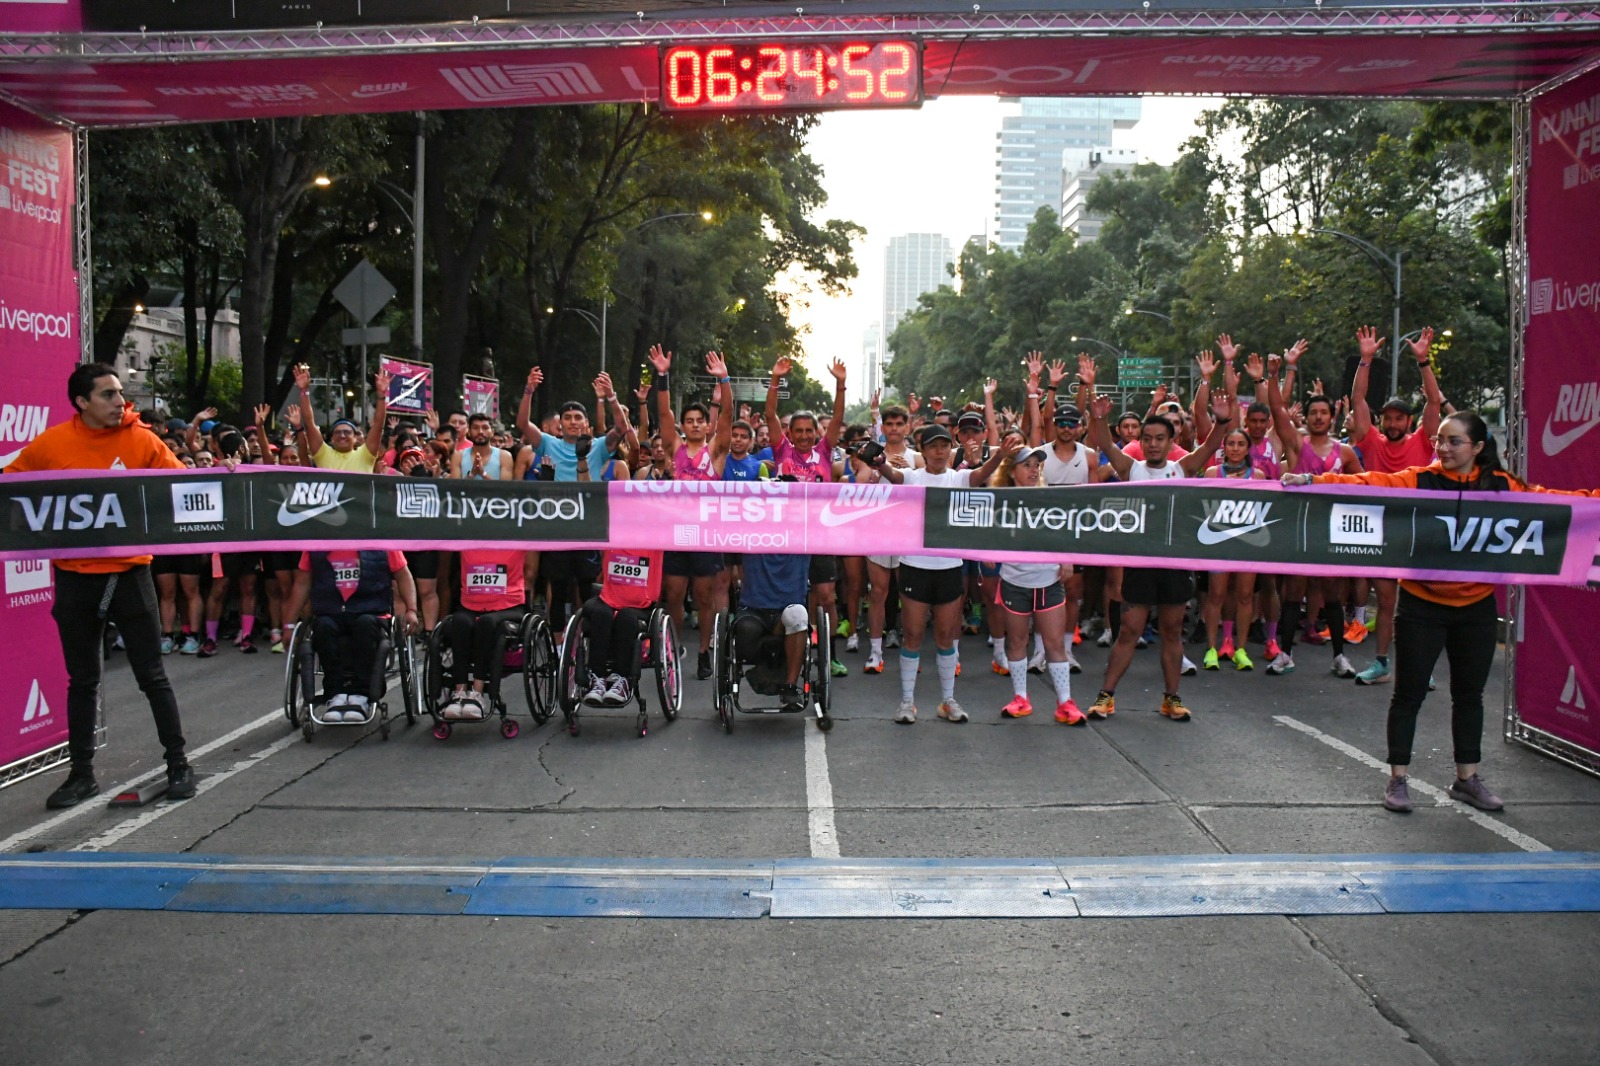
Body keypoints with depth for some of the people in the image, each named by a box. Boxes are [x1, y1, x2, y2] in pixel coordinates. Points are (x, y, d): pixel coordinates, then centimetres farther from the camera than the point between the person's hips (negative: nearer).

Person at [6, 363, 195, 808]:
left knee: (152, 675, 4)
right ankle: (82, 772, 24)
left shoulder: (142, 441, -6)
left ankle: (178, 763, 15)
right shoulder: (52, 443, -3)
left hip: (129, 573, -1)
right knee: (82, 680, 12)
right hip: (75, 577, 2)